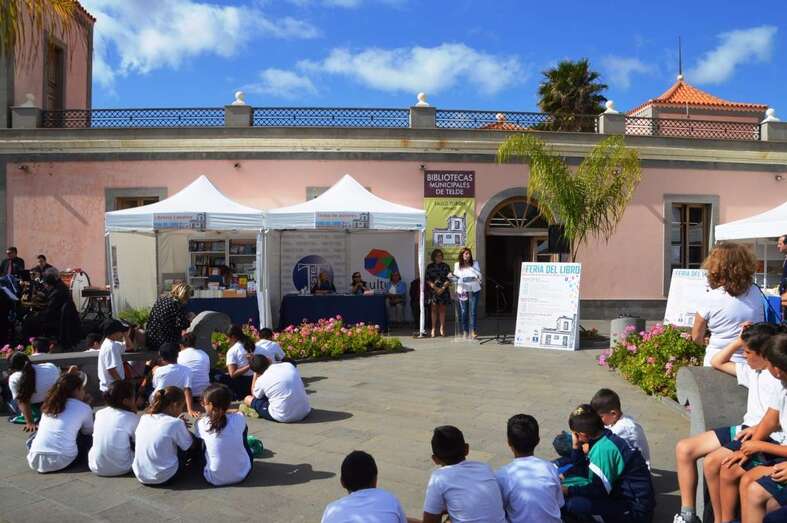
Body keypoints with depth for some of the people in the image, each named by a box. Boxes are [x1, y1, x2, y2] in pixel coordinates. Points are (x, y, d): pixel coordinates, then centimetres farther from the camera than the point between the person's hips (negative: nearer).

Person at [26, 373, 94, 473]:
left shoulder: (49, 404, 15)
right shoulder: (84, 408, 3)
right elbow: (89, 431, 18)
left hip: (35, 461, 5)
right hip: (62, 462, -5)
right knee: (88, 437, 20)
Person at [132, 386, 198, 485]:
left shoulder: (144, 418, -1)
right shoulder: (176, 423, -18)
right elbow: (190, 446, -6)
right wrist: (184, 428, 12)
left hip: (140, 476, 6)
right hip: (164, 478, -6)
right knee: (195, 442, 12)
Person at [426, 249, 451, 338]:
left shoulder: (445, 266, 7)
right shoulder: (430, 267, 6)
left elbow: (449, 279, 2)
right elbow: (427, 280, 0)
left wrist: (443, 288, -10)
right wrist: (436, 288, -11)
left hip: (443, 290, 1)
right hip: (433, 291, 0)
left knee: (442, 309, 3)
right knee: (434, 309, -1)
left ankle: (442, 329, 7)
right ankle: (433, 329, 1)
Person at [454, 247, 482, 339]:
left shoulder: (475, 263, 2)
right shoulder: (457, 265, 6)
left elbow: (479, 275, -5)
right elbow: (455, 276, 16)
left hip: (474, 290, -1)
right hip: (462, 290, 1)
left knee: (473, 311, -5)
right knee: (463, 312, 2)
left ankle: (472, 331, -3)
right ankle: (464, 332, 10)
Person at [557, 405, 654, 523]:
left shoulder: (603, 448, -22)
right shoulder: (604, 439, 5)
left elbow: (599, 490, -20)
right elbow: (581, 470, 15)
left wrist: (568, 490, -13)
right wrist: (576, 446, 2)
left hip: (635, 509, -9)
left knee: (574, 503, -26)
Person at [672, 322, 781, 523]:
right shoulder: (753, 370, 14)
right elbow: (717, 363, 25)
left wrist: (759, 429, -25)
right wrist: (739, 341, 15)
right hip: (745, 429, 9)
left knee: (712, 461, -29)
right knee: (684, 448, -1)